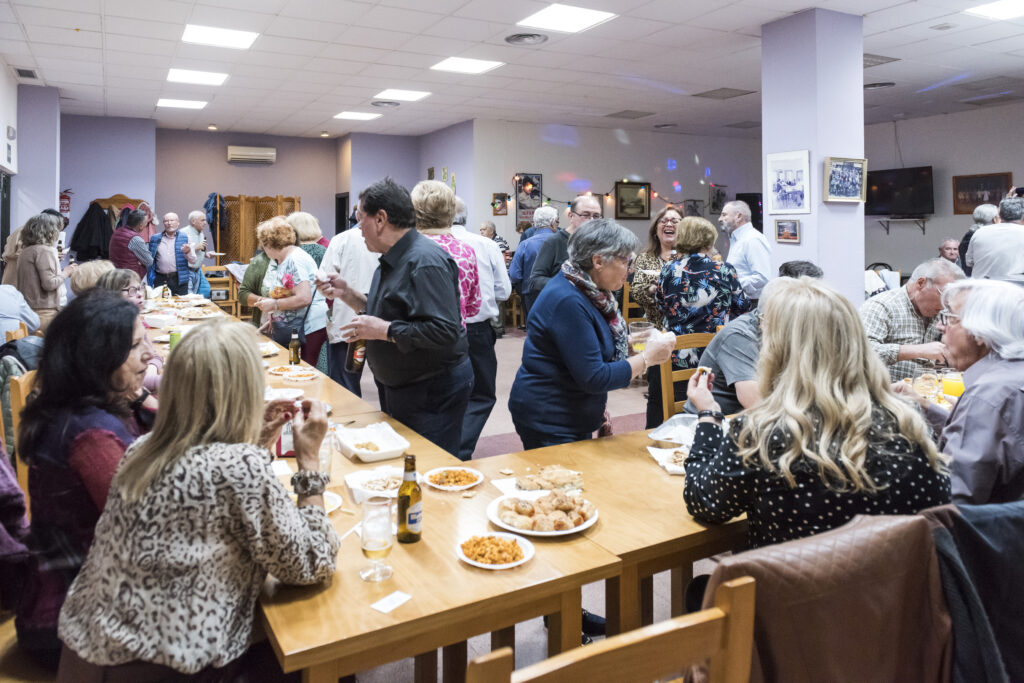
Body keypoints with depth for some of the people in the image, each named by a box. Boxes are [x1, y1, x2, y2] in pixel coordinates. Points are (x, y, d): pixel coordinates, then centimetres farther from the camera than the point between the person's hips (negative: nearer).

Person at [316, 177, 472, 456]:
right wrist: (348, 294, 9)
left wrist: (384, 330, -26)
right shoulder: (393, 260, 11)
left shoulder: (426, 261, -23)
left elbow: (444, 331, -32)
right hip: (397, 388, 10)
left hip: (432, 393, -10)